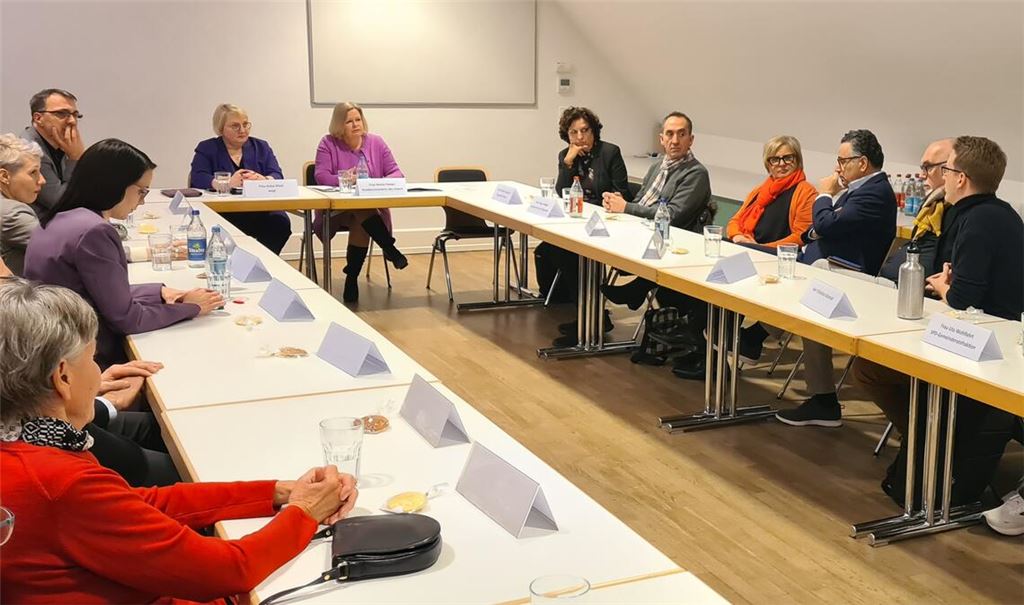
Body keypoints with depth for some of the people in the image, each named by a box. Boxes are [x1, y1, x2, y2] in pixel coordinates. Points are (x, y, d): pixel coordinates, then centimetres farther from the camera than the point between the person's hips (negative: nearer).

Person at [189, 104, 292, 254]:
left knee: (281, 222, -29)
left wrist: (263, 180, -19)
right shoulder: (206, 149, 12)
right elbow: (198, 179, -4)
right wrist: (228, 182, -23)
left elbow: (277, 176, 6)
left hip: (261, 209, 2)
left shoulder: (261, 147, 19)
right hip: (223, 212, -2)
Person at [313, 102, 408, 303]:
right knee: (362, 210, -36)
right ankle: (390, 249, -29)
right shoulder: (328, 143, 1)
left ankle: (352, 279, -23)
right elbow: (321, 176, -10)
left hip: (373, 208, 2)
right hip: (337, 210, -1)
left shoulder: (376, 142, 7)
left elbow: (396, 173, 3)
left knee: (361, 223, -33)